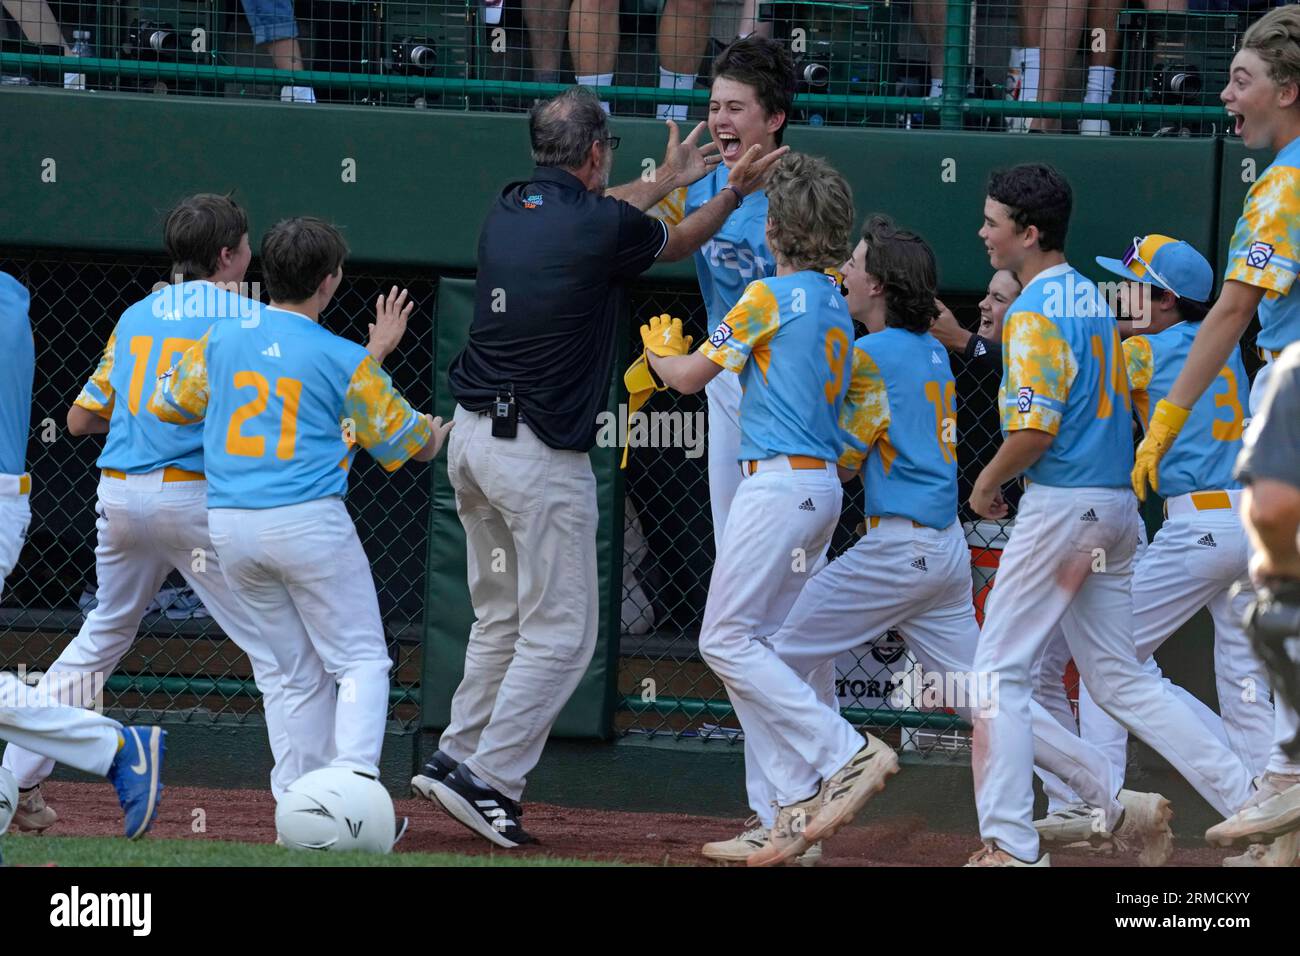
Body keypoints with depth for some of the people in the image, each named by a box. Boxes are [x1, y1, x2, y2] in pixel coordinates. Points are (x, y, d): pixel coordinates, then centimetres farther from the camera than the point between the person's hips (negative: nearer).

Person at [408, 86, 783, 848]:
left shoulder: (510, 211, 8)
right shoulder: (606, 226, -13)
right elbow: (676, 243, 9)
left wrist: (669, 181, 40)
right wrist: (734, 191, 23)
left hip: (473, 436, 8)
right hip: (542, 455, -8)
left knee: (501, 617, 20)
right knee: (561, 634, -1)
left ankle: (457, 758, 21)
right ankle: (487, 781, -7)